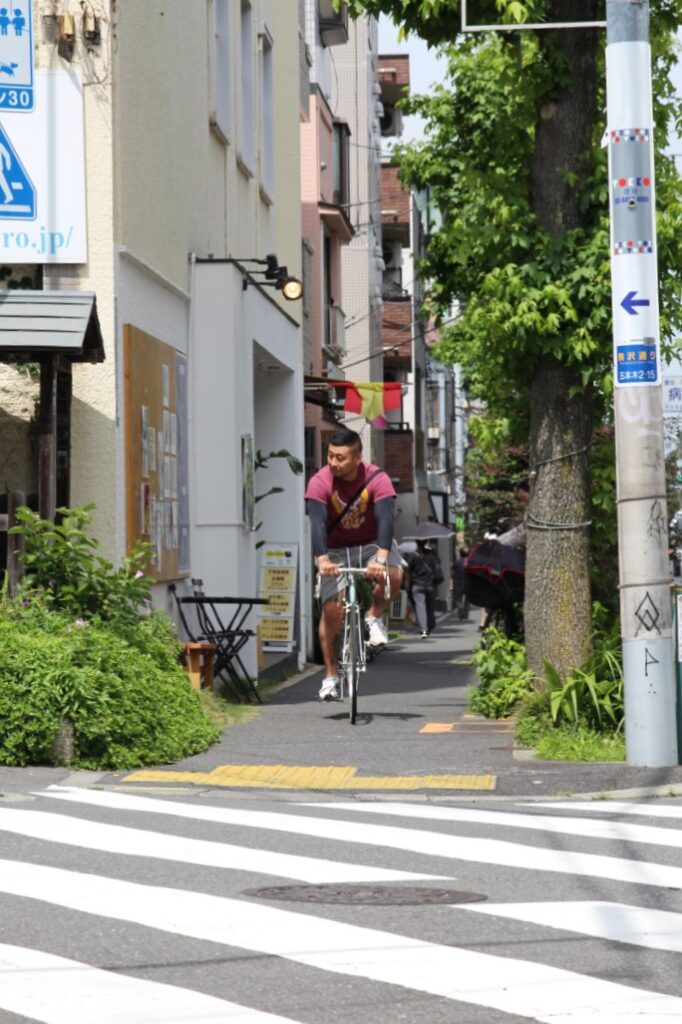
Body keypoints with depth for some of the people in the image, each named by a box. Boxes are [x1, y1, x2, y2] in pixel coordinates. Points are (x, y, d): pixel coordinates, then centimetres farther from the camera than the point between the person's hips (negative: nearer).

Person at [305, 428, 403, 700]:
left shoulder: (377, 479, -22)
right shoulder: (320, 482, -20)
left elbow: (385, 519, -33)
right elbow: (317, 523, -31)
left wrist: (380, 557, -49)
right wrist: (322, 559, -48)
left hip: (372, 544, 0)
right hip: (336, 550, 1)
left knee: (393, 576, -32)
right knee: (331, 609, -11)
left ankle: (375, 616, -1)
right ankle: (331, 675, 2)